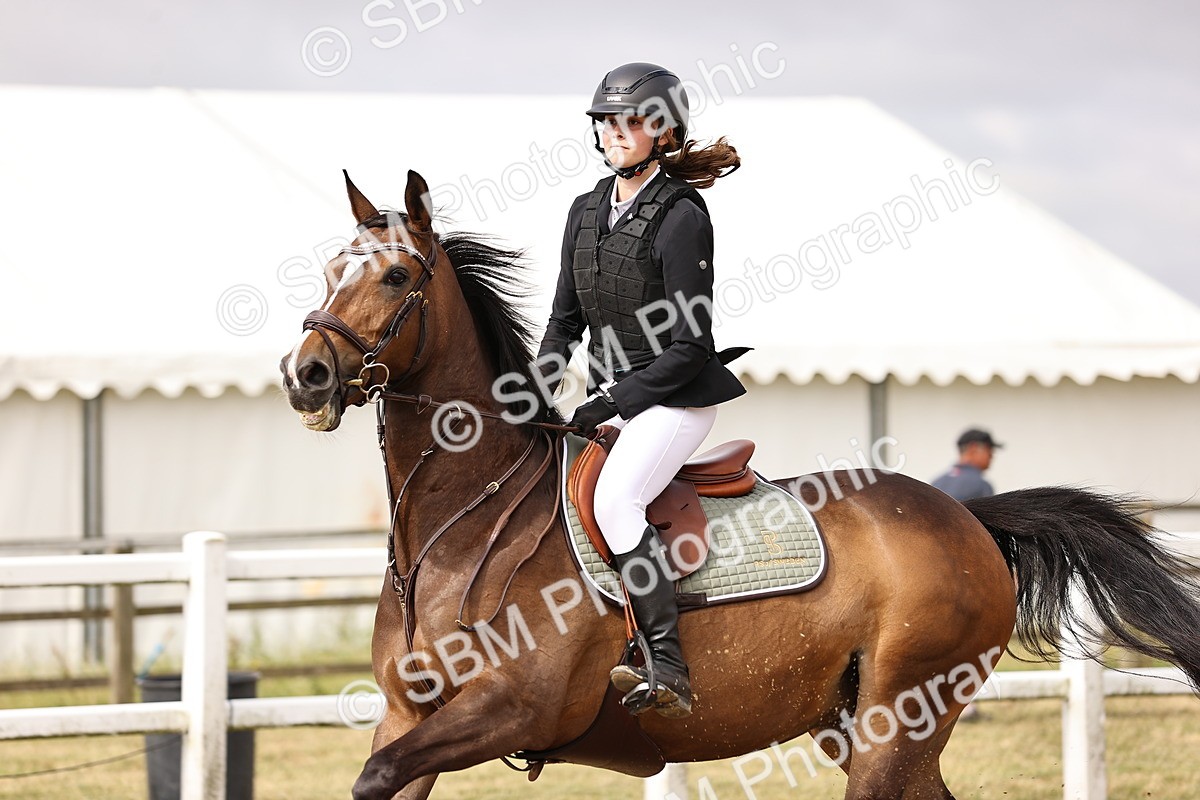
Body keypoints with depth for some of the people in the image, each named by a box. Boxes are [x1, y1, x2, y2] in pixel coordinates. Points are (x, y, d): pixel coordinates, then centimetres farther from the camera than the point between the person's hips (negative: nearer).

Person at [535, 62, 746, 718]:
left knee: (614, 498, -30)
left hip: (676, 399, -9)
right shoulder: (587, 212, 9)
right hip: (611, 399, 9)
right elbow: (565, 319, 16)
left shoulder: (681, 219, -14)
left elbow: (690, 347, -15)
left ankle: (668, 670, -32)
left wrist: (613, 402, -18)